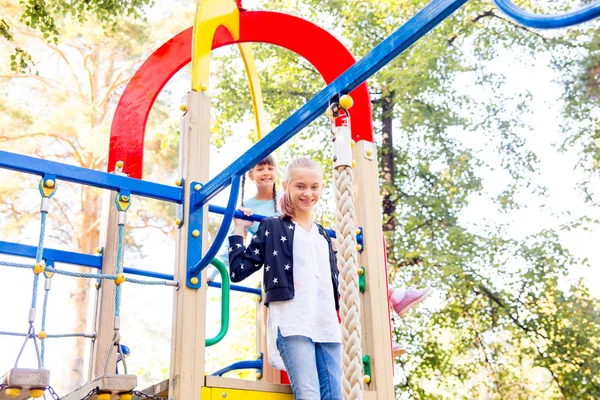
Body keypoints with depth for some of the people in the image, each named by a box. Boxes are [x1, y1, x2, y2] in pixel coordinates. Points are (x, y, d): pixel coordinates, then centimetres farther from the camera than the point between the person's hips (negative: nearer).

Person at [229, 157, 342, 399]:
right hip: (292, 325, -6)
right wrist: (238, 231, 5)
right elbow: (238, 271, 2)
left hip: (327, 327, 6)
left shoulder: (323, 236, 24)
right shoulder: (271, 228, 8)